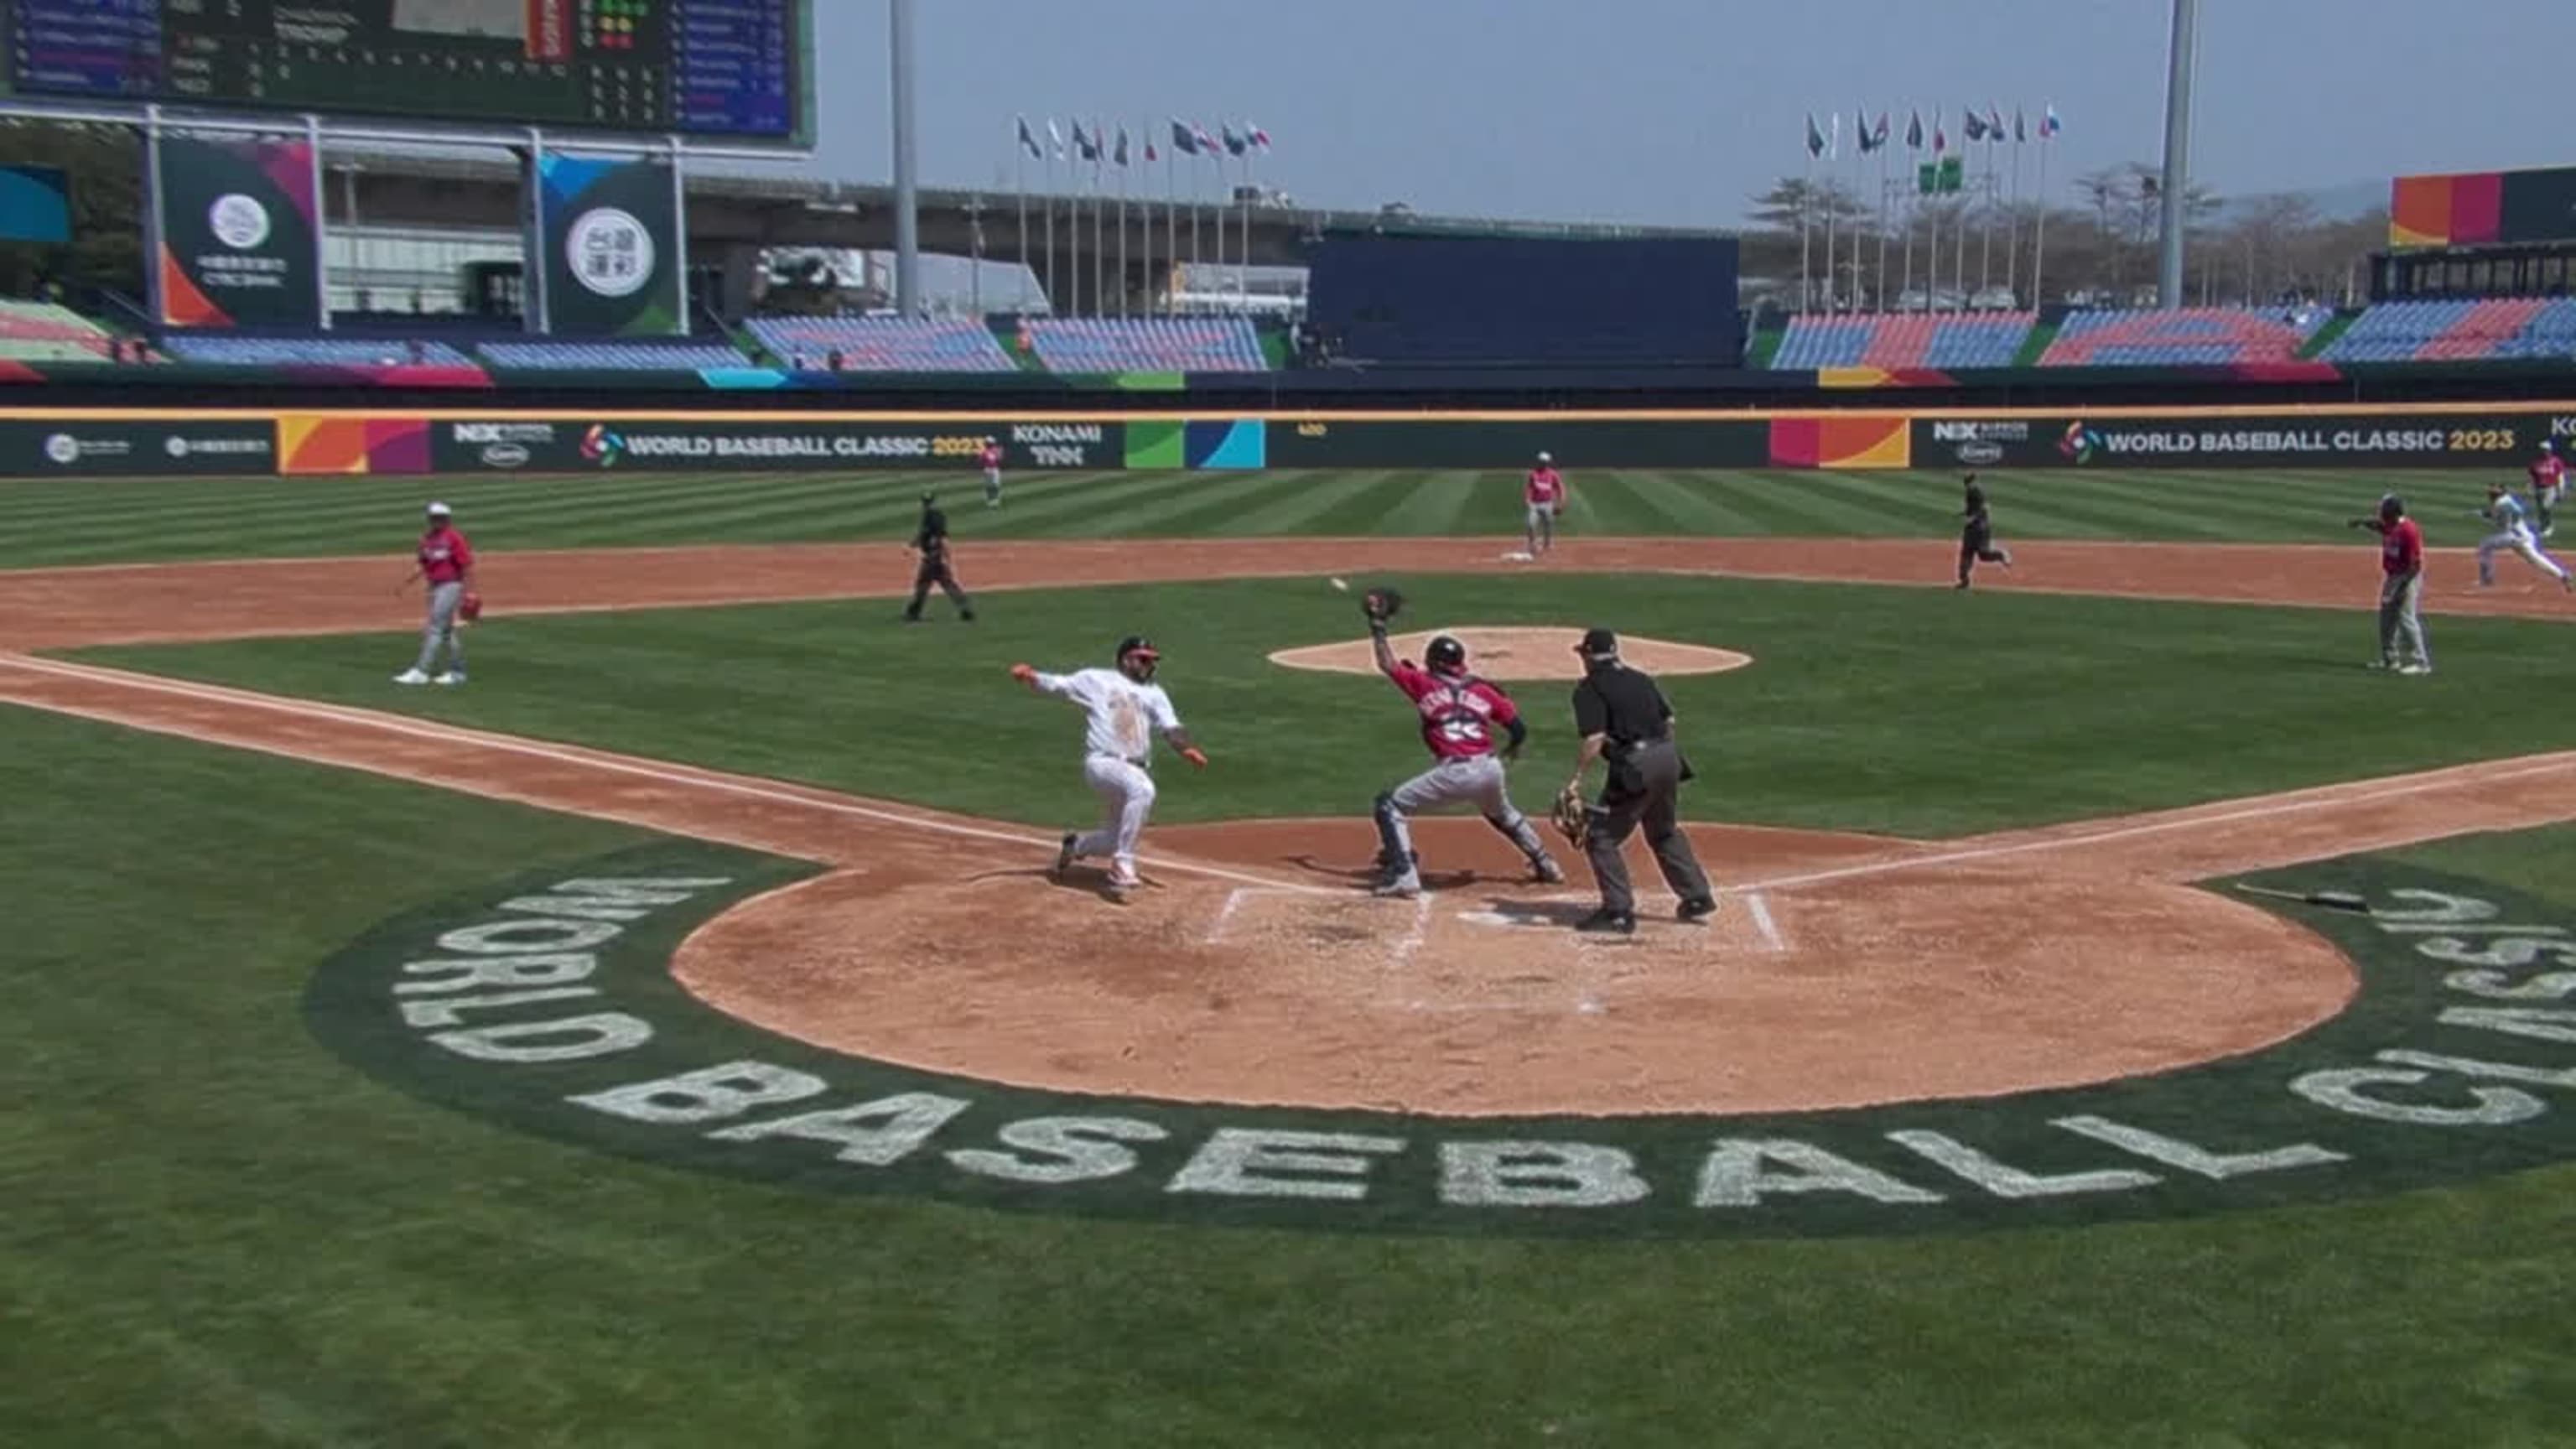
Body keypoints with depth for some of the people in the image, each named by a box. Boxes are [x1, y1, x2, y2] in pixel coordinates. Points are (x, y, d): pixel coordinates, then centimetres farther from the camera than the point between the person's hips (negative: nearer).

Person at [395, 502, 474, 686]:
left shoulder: (454, 538, -11)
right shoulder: (428, 538, 11)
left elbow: (467, 566, -13)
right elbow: (422, 565, 17)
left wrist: (466, 593, -19)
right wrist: (408, 582, 4)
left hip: (450, 586, -8)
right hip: (434, 587, 9)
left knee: (435, 628, -11)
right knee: (446, 629, 12)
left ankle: (421, 671, -13)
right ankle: (457, 672, 19)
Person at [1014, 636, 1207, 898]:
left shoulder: (1154, 693, 18)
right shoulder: (1097, 680, 9)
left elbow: (1170, 728, 5)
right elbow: (1057, 684, 3)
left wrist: (1187, 749, -15)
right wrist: (1031, 676, -18)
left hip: (1136, 769, 6)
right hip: (1102, 763, -6)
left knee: (1115, 840, 9)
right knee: (1142, 789, -35)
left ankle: (1074, 845, 43)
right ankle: (1122, 866, -29)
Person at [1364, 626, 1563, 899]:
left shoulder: (1424, 683, 6)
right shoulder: (1482, 690, 14)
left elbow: (1388, 664, 16)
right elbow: (1518, 730, 13)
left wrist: (1378, 629, 28)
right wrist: (1509, 749, 35)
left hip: (1453, 773, -5)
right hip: (1490, 768, 5)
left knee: (1390, 807, 5)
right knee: (1502, 814, 36)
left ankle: (1404, 877, -9)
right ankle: (1546, 865, 43)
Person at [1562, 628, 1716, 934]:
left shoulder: (1590, 688, -5)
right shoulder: (1641, 679, 16)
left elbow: (1595, 738, -16)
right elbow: (1668, 720, 16)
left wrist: (1577, 779, -14)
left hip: (1635, 765, -8)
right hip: (1668, 757, 8)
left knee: (1601, 838, 2)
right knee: (1665, 833, 26)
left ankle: (1619, 911, -1)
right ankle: (1698, 898, 30)